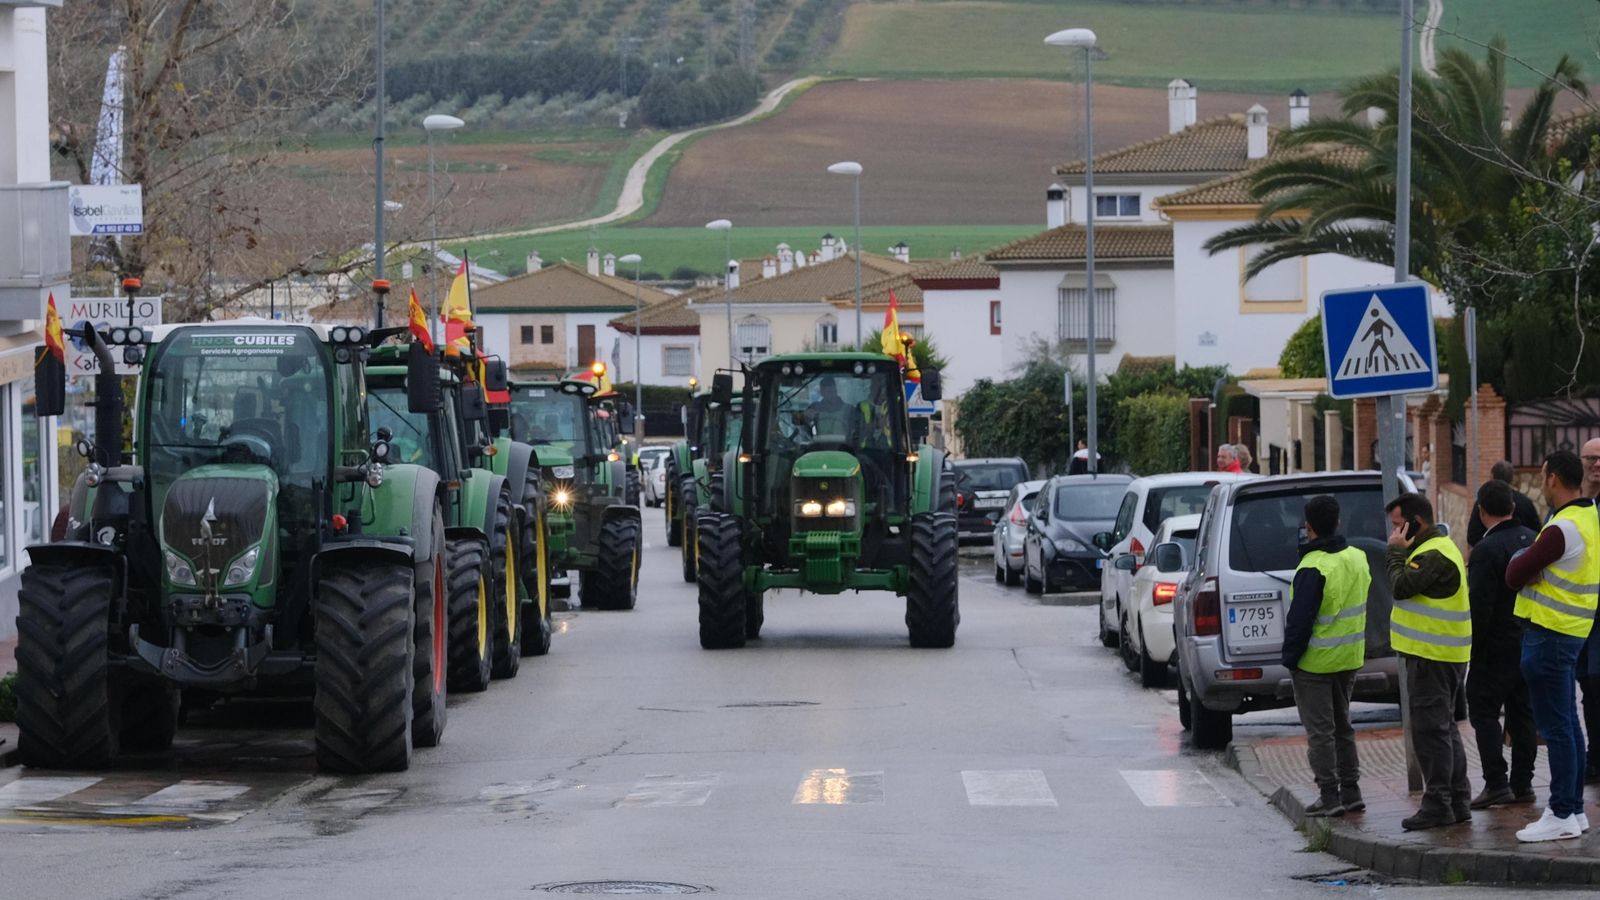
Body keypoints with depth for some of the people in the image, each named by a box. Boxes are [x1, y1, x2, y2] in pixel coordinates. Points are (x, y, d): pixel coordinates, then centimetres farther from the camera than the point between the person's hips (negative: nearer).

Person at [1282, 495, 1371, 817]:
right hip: (1349, 659, 7)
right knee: (1342, 726, 18)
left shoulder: (1313, 569, -22)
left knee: (1320, 731, 0)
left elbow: (1300, 620, -19)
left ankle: (1329, 796, 1)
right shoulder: (1358, 559, 1)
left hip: (1315, 662, -7)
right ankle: (1351, 792, 20)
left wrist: (1290, 657, -10)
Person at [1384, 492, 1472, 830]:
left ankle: (1437, 804, -8)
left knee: (1431, 730, -8)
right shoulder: (1437, 547, 18)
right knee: (1445, 729, 14)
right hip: (1440, 655, 11)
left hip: (1431, 658, -11)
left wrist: (1396, 551, -12)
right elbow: (1408, 587, 18)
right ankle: (1458, 802, 18)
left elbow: (1402, 586, -21)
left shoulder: (1433, 555, -17)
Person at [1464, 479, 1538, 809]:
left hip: (1498, 646, -8)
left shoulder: (1487, 550, -18)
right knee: (1522, 711, 12)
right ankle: (1522, 784, 15)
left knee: (1484, 710, -1)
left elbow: (1480, 606, -21)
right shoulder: (1533, 540, 7)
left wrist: (1473, 646, -11)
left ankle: (1496, 783, -7)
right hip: (1531, 643, 8)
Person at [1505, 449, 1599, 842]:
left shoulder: (1563, 529, -21)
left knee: (1555, 727, -7)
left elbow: (1515, 575, -17)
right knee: (1567, 724, 15)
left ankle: (1562, 815, -6)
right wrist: (1530, 562, 0)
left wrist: (1520, 561, 2)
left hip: (1548, 634, -10)